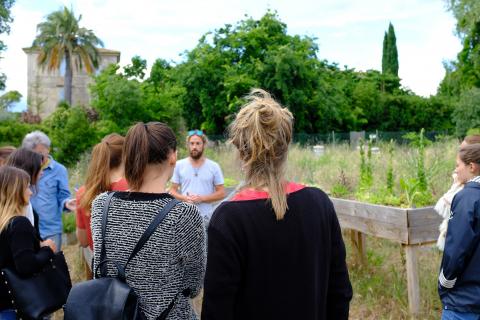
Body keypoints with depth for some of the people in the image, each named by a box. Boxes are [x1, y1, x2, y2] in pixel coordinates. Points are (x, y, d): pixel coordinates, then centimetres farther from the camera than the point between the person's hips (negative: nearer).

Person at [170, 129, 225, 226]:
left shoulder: (214, 167, 1)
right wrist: (184, 198, -13)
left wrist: (202, 198, -13)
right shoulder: (179, 165, 4)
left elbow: (221, 193, 1)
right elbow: (173, 190, 8)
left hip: (206, 218, 0)